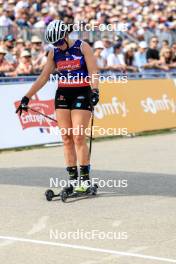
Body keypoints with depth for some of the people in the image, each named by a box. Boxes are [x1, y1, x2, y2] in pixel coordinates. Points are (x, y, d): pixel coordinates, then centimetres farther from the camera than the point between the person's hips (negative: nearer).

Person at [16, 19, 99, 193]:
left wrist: (94, 90, -26)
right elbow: (43, 77, 12)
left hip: (82, 94, -4)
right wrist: (27, 97, 9)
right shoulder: (54, 53, 9)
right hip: (62, 94, 4)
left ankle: (85, 179, -6)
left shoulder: (82, 47, -3)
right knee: (66, 138, 0)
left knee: (78, 137, -12)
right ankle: (72, 179, 4)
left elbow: (93, 71, -9)